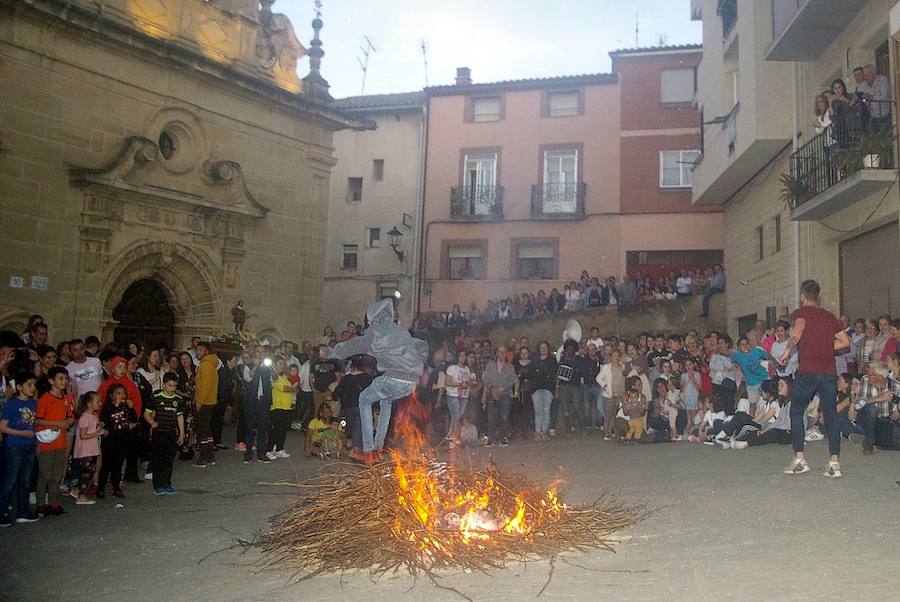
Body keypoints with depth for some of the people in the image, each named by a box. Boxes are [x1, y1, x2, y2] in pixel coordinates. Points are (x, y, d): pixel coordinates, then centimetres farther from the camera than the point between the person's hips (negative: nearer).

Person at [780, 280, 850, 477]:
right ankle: (834, 462, 0)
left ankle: (800, 459, 5)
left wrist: (787, 351, -12)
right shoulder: (830, 316, 16)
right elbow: (846, 341, 16)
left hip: (807, 371, -4)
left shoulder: (801, 312, 1)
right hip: (829, 372, 4)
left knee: (796, 412, 9)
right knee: (831, 415, 7)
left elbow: (799, 327, -20)